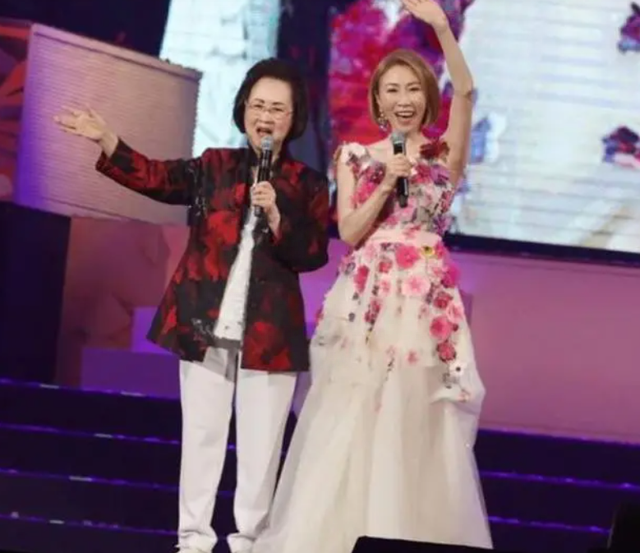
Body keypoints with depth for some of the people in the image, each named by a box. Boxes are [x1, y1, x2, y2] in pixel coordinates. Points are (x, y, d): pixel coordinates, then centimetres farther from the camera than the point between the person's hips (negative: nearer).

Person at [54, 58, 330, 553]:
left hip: (270, 332, -1)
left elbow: (313, 255, -7)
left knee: (260, 444, 3)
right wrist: (105, 140, -24)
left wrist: (276, 216, -22)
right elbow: (156, 177, -10)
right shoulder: (214, 167, 6)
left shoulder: (307, 185, 3)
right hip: (206, 324, 1)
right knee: (201, 434, 6)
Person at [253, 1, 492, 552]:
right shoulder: (357, 157, 10)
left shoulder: (446, 153, 7)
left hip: (426, 302, -1)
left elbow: (465, 91, -10)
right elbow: (349, 232, 2)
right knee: (350, 421, -1)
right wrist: (386, 183, -10)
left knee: (415, 424, -2)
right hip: (366, 300, 1)